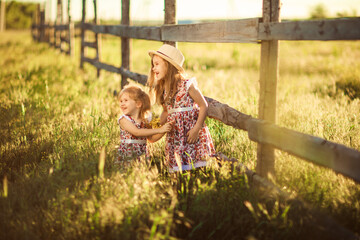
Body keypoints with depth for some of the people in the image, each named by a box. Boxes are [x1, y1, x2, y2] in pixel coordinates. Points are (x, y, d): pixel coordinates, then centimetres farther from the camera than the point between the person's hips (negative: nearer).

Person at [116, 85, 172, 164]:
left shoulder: (145, 121, 9)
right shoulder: (123, 119, -5)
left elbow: (151, 139, 20)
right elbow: (136, 132, -18)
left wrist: (164, 131, 4)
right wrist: (158, 130, -19)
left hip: (141, 156, 4)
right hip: (126, 157, -3)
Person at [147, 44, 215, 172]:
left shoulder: (187, 85, -13)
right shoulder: (162, 89, 7)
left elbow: (204, 105, -10)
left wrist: (196, 129, -15)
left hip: (192, 132, -5)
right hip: (174, 135, 5)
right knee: (176, 167, 4)